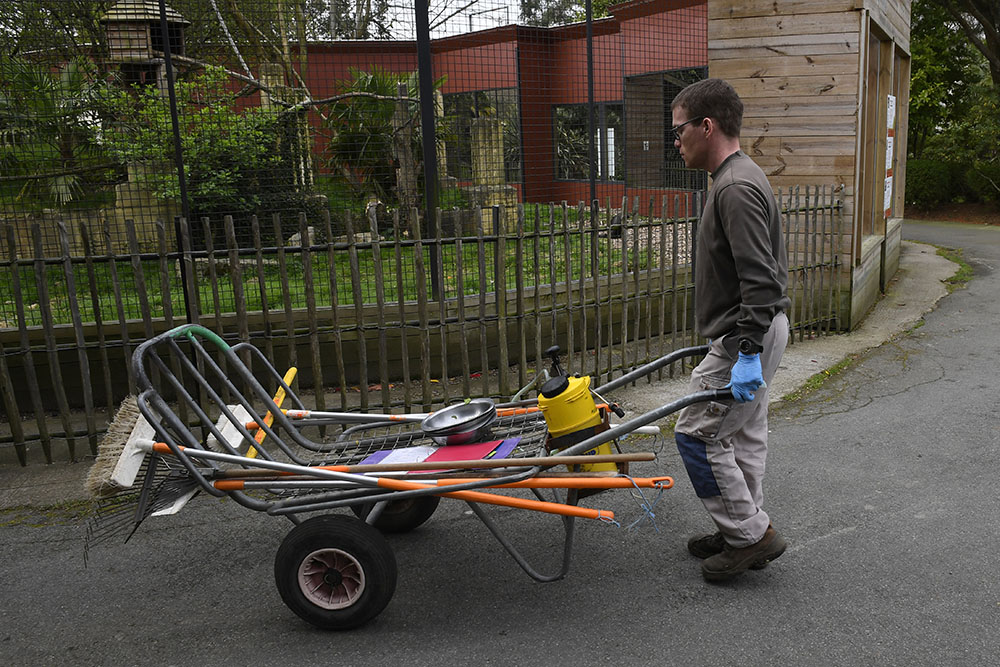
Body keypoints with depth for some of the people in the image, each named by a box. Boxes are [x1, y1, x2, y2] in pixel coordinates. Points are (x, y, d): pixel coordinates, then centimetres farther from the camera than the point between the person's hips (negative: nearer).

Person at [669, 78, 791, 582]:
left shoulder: (736, 188, -21)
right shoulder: (740, 177, 14)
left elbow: (759, 280, -27)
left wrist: (747, 354, -28)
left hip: (747, 337, -11)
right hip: (752, 332, 11)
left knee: (697, 432, -3)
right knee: (743, 433, 17)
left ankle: (750, 532, 8)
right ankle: (746, 532, 29)